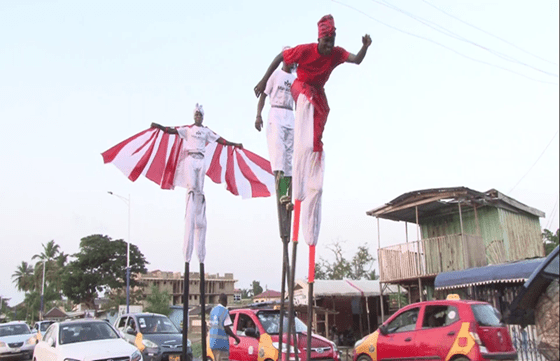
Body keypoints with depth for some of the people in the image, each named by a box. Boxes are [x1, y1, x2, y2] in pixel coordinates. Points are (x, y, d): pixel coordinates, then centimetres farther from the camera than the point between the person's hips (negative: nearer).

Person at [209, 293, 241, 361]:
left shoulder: (213, 310, 12)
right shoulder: (225, 311, -13)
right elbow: (226, 328, -16)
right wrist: (236, 338, -4)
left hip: (213, 343, 8)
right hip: (221, 344, -8)